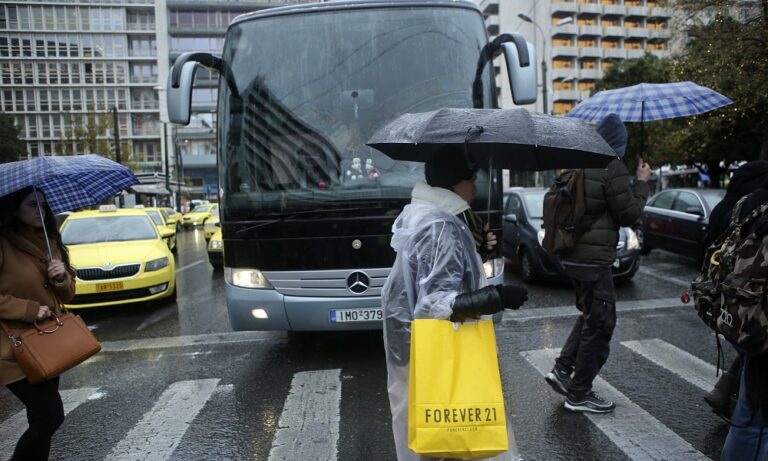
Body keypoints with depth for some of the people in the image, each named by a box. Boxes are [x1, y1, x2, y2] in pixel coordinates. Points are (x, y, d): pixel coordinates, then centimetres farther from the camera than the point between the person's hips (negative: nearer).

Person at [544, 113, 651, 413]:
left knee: (590, 316, 23)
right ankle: (580, 394, 12)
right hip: (594, 257, -8)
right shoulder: (612, 168, -14)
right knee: (600, 323, 4)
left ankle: (562, 369, 20)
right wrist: (642, 182, 3)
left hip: (571, 254, 8)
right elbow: (629, 214, -10)